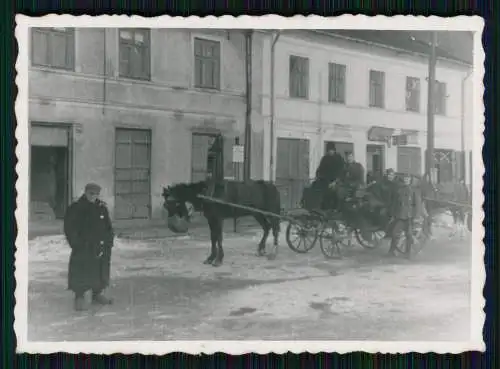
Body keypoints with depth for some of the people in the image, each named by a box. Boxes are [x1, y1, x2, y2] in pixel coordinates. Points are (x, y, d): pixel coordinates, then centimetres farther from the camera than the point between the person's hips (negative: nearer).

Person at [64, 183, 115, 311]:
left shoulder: (102, 208, 8)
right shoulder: (75, 208, -5)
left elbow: (108, 228, 13)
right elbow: (69, 229, -6)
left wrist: (108, 242, 3)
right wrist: (76, 244, -12)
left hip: (100, 247, 5)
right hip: (82, 248, -5)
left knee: (100, 271, 10)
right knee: (80, 272, -4)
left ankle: (97, 294, 24)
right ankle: (79, 298, 5)